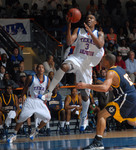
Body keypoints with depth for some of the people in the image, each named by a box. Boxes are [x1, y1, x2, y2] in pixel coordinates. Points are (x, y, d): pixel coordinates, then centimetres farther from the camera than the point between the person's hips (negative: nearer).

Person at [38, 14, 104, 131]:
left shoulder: (99, 34, 7)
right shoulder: (78, 31, 8)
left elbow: (100, 45, -16)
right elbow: (69, 42, -9)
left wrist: (90, 32, -23)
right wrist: (69, 26, -19)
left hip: (87, 65, 2)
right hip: (76, 59, -1)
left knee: (85, 94, 5)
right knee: (64, 66, -39)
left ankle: (83, 117, 30)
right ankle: (48, 93, -36)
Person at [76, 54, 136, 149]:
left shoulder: (111, 73, -13)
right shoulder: (119, 68, 14)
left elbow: (105, 88, -30)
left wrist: (86, 86, -31)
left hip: (126, 97, -9)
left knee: (102, 115, -12)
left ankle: (98, 142, -20)